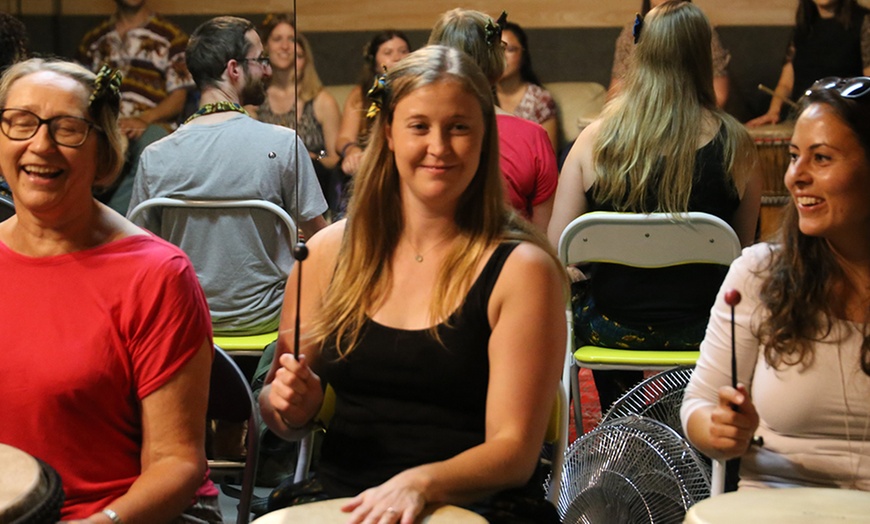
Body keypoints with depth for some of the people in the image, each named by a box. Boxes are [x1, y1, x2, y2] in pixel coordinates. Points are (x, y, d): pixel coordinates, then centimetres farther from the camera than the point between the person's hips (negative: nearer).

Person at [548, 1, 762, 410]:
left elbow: (557, 250, -8)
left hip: (610, 330, 1)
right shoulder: (734, 144, -11)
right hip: (701, 330, -1)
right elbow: (745, 248, 2)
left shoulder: (594, 140, -11)